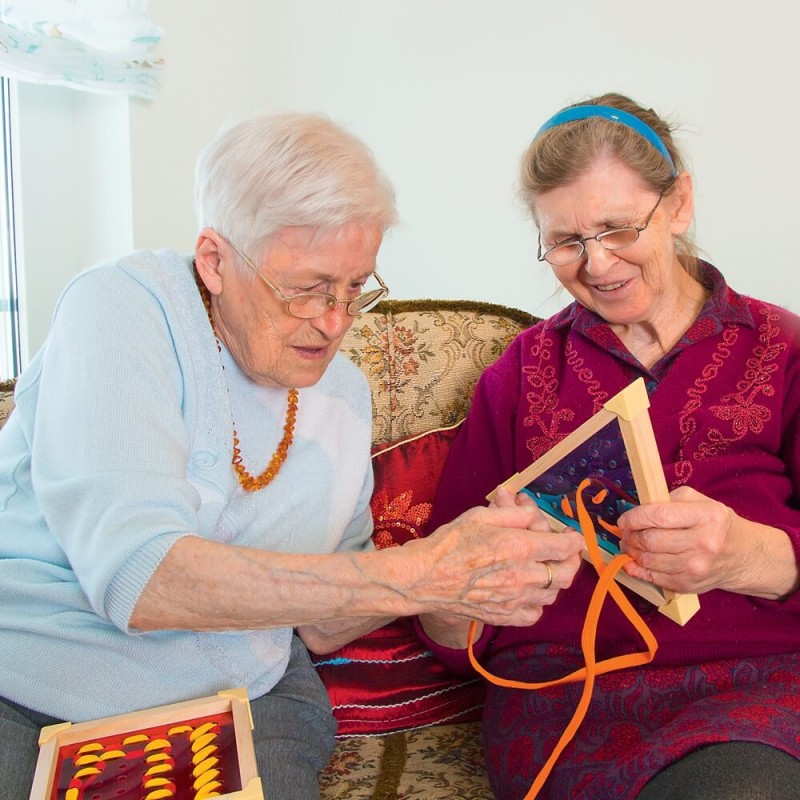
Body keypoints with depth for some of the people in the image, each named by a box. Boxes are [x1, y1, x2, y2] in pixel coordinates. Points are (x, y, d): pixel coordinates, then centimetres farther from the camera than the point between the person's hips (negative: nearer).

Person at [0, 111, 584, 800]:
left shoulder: (345, 393, 6)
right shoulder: (124, 308, -12)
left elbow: (315, 623, 9)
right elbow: (134, 580, -25)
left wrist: (464, 573, -8)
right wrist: (410, 576, -27)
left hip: (240, 701, 4)